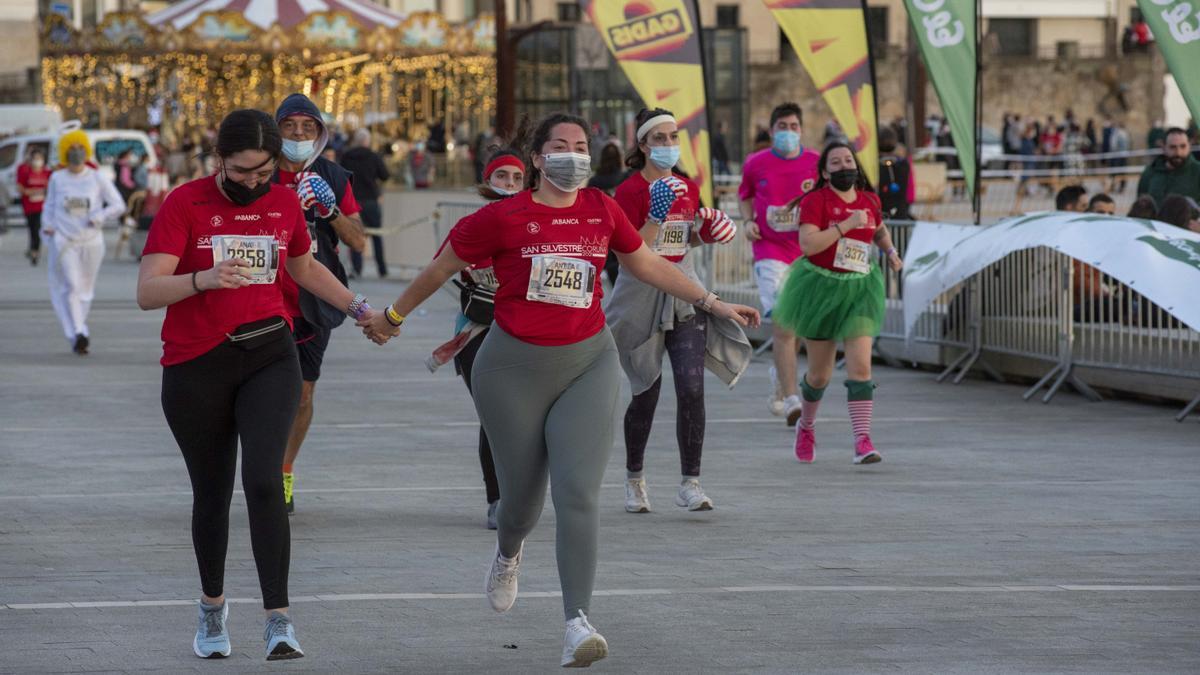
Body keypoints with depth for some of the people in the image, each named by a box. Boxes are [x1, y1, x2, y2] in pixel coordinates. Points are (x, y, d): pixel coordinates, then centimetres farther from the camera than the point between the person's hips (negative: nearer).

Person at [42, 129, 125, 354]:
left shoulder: (98, 179, 2)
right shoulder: (57, 178, 5)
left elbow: (119, 205, 3)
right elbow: (49, 206, 17)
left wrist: (98, 216, -13)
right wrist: (47, 225, -1)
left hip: (92, 241, 1)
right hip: (64, 241, -1)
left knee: (85, 289, 9)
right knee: (71, 287, -15)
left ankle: (76, 331, 24)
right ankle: (78, 333, -22)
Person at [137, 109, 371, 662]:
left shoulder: (285, 203, 6)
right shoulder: (184, 204, -7)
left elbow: (304, 267, 27)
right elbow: (147, 292, -17)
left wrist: (358, 307, 30)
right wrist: (205, 278, -33)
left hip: (270, 358, 1)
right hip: (197, 367, -1)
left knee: (263, 481, -17)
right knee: (212, 492, 9)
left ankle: (278, 620, -18)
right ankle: (213, 608, 33)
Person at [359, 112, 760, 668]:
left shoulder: (602, 210, 3)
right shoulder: (504, 217, -6)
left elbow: (646, 264, 19)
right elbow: (442, 267, 7)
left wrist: (710, 303, 20)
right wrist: (393, 316, 17)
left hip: (587, 365, 1)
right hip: (514, 368, -1)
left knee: (578, 493, -13)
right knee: (523, 494, 9)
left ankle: (577, 623, -17)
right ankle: (508, 553, 47)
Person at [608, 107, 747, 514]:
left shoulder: (688, 188, 7)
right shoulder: (630, 191, -10)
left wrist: (707, 230, 2)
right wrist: (657, 215, -28)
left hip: (683, 290, 4)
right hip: (642, 295, -4)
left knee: (691, 388, -10)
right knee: (646, 394, 4)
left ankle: (690, 484, -7)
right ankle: (634, 481, 24)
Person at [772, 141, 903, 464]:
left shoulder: (869, 200, 5)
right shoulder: (815, 201, -10)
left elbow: (879, 230, 27)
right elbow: (808, 244, -24)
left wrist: (890, 251, 8)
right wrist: (847, 225, -26)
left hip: (859, 289, 3)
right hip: (821, 287, -3)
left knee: (860, 366, -13)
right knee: (820, 374, 8)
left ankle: (863, 442, -17)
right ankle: (806, 427, 36)